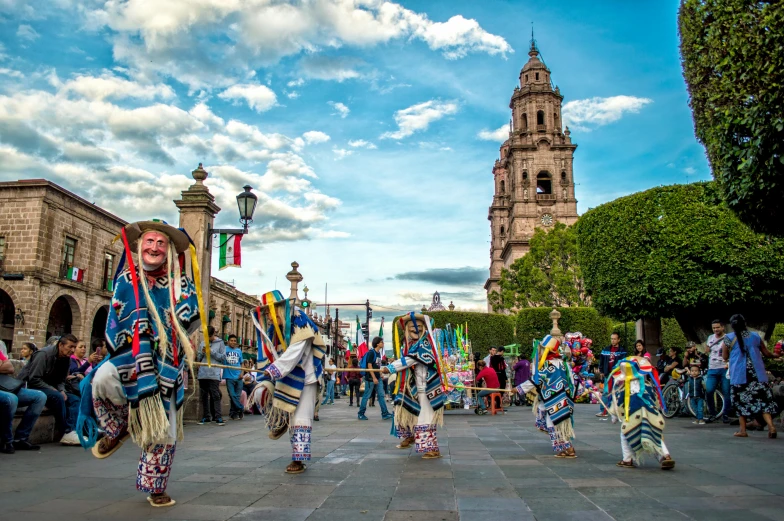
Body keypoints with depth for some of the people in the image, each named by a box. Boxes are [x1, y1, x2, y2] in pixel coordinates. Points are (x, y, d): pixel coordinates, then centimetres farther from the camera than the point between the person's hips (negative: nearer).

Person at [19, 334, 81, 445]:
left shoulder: (67, 359, 4)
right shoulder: (44, 354, -20)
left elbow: (61, 380, 8)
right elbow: (34, 379, -25)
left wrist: (62, 391, -13)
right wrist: (53, 390, -24)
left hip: (50, 389, 8)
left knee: (74, 399, -9)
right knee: (57, 397, -32)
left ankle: (71, 430, -27)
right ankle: (67, 432, -26)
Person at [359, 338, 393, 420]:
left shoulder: (379, 353, 12)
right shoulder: (371, 352, -12)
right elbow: (369, 365, -16)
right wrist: (374, 378, -20)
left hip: (378, 378, 8)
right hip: (370, 378, -8)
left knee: (381, 395, 4)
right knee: (366, 396, 0)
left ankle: (385, 414, 4)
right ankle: (361, 414, 10)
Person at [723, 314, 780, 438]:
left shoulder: (728, 338, -2)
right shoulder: (755, 336, 5)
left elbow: (725, 357, 3)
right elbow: (766, 353, 13)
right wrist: (776, 355, 34)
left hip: (738, 374, -2)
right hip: (757, 373, 2)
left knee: (741, 400, 8)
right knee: (763, 398, 4)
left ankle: (743, 430, 9)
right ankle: (771, 425, -13)